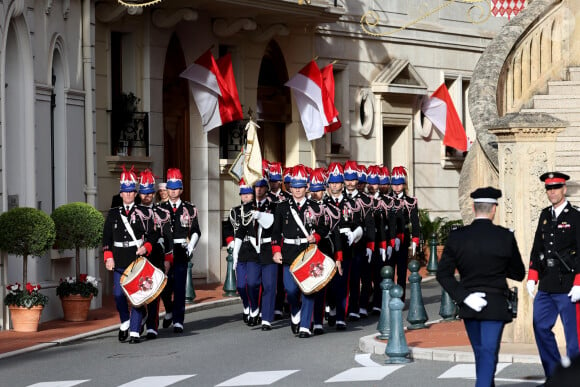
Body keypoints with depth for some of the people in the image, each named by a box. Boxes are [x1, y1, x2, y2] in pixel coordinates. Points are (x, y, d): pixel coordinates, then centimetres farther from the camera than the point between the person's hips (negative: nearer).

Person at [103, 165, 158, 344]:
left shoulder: (144, 213, 6)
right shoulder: (113, 213, 12)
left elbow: (153, 235, 5)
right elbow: (106, 237, 10)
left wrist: (146, 247, -13)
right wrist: (108, 257, 0)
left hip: (138, 258, -2)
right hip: (119, 261, 2)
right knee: (118, 294, 0)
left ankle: (135, 332, -1)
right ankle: (125, 322, 26)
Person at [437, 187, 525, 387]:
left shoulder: (457, 237, -4)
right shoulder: (505, 237, -10)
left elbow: (443, 274, -8)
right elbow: (519, 274, 0)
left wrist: (463, 297, -9)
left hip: (469, 306, 4)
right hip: (495, 306, -4)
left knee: (481, 353, 20)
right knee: (488, 355, -4)